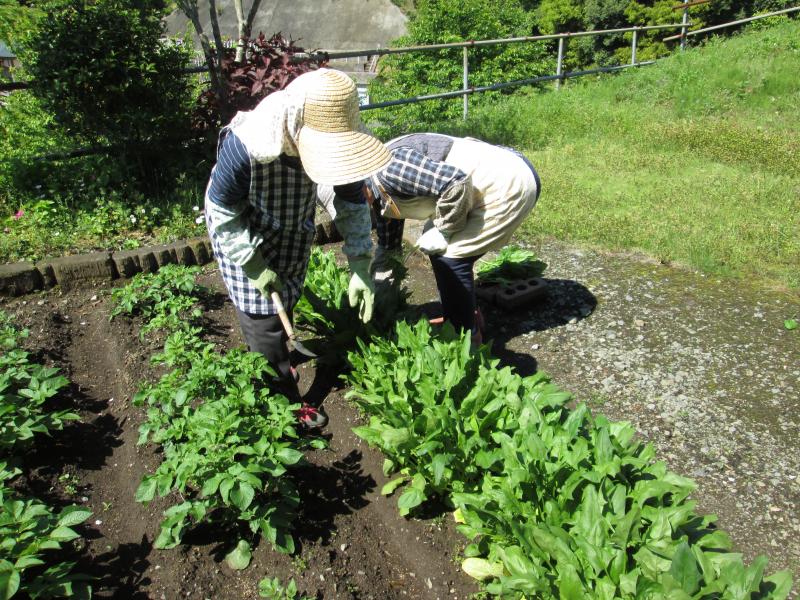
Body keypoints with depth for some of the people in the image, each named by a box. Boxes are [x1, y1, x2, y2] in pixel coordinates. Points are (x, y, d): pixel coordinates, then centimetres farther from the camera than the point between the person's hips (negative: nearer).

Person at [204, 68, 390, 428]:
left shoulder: (332, 140, -29)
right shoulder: (245, 146, -41)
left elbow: (352, 202, -13)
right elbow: (222, 212, -23)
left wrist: (360, 268, -17)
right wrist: (254, 266, -21)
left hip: (294, 228, 5)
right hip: (241, 233, -4)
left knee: (286, 301, 20)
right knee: (262, 316, -2)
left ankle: (272, 359, 49)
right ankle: (285, 403, 16)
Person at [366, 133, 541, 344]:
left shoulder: (387, 169, -21)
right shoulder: (380, 192, 10)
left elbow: (456, 181, -28)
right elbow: (388, 246, 20)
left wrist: (443, 231, -15)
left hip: (511, 183, -10)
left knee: (449, 257, -10)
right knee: (439, 250, 13)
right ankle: (455, 318, 27)